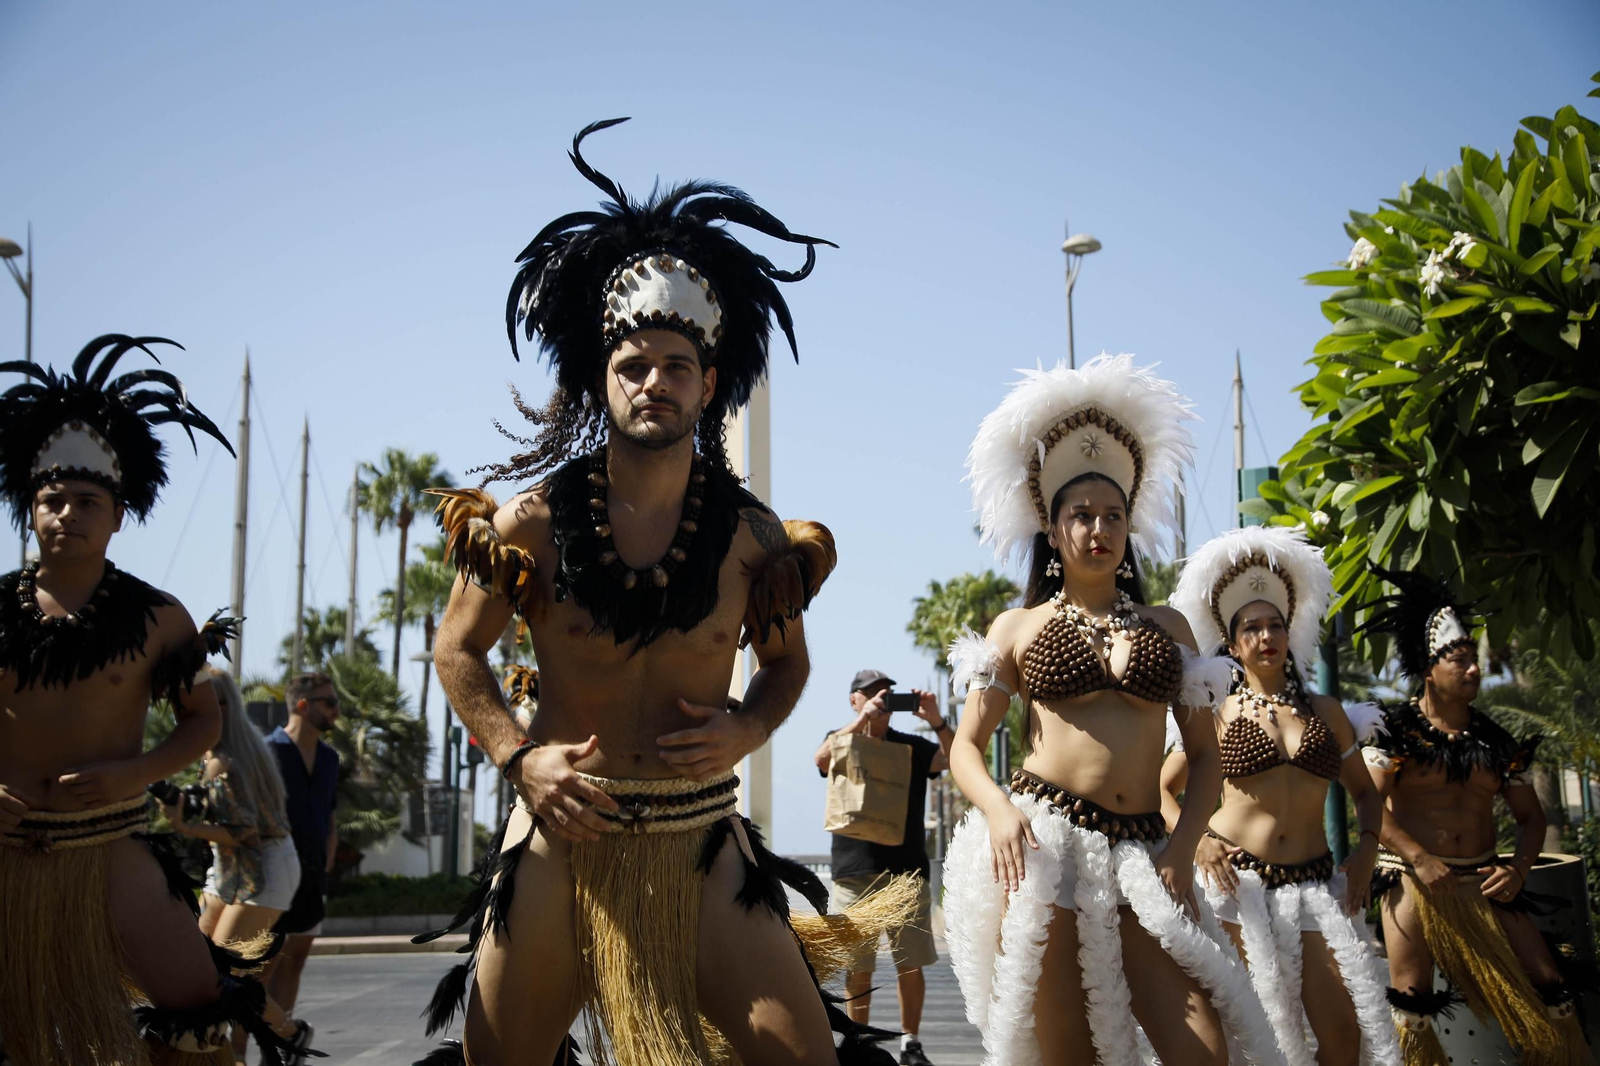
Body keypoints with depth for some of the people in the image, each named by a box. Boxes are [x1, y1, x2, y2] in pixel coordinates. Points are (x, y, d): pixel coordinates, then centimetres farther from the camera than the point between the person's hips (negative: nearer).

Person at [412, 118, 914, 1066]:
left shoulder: (752, 535, 1)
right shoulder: (533, 522, -2)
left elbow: (788, 661, 17)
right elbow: (458, 649, 8)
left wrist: (748, 730, -4)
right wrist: (518, 755, -6)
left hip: (701, 845, 1)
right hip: (562, 836, 0)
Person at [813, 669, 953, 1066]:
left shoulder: (912, 747, 11)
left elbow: (956, 761, -3)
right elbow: (822, 759, -15)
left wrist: (937, 722, -20)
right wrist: (863, 720, -27)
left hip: (907, 869, 1)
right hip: (855, 870, -1)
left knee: (911, 964, 2)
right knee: (857, 966, 1)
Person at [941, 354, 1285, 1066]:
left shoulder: (1167, 627, 16)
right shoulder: (1018, 627, 11)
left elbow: (1205, 754, 13)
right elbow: (965, 746, 8)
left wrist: (1183, 845, -4)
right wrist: (998, 808, -13)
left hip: (1141, 853, 2)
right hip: (1043, 840, -2)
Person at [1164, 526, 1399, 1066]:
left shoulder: (1325, 712, 12)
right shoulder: (1217, 714, 5)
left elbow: (1364, 790, 22)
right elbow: (1164, 787, 10)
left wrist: (1367, 847, 5)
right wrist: (1194, 841, -7)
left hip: (1313, 883, 3)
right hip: (1236, 879, -2)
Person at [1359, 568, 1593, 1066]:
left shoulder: (1496, 740, 10)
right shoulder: (1397, 729, -3)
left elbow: (1530, 816, 15)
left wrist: (1519, 867, -3)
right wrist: (1420, 859, -22)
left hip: (1483, 883, 4)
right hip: (1417, 879, -4)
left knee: (1546, 989, -3)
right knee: (1410, 1006, -6)